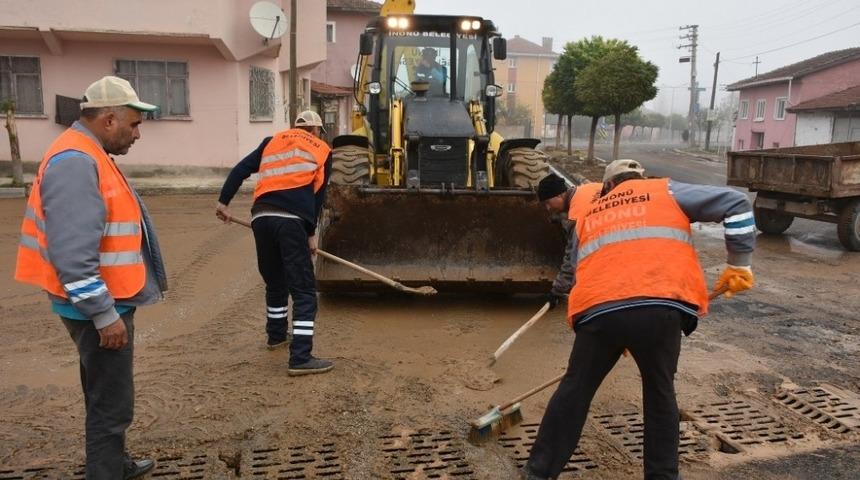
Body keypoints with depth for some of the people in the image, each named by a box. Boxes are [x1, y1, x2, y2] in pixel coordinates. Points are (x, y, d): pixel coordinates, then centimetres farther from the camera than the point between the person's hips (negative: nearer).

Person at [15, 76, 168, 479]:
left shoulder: (87, 156, 12)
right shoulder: (76, 162, -22)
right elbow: (73, 253, -28)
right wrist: (105, 314, -23)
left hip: (105, 302, 11)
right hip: (98, 308, -11)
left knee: (107, 396, 23)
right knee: (111, 403, 0)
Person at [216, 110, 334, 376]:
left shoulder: (272, 141, 24)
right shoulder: (322, 151, 15)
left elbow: (240, 170, 17)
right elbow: (318, 196, 12)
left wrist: (224, 201, 20)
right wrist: (311, 233, 17)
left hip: (261, 218, 5)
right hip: (291, 220, -5)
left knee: (274, 281, 24)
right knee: (304, 290, -1)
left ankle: (276, 336, 40)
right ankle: (301, 358, -6)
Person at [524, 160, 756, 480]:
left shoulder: (587, 214, 29)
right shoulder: (666, 192, 22)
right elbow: (736, 204, 16)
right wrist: (739, 265, 21)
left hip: (599, 309, 2)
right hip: (660, 307, -1)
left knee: (575, 389, 16)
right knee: (660, 392, 20)